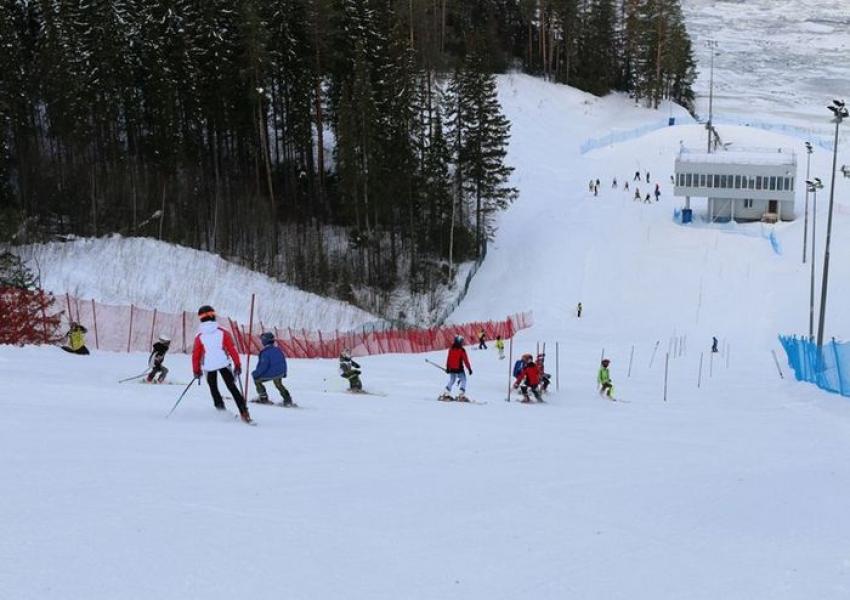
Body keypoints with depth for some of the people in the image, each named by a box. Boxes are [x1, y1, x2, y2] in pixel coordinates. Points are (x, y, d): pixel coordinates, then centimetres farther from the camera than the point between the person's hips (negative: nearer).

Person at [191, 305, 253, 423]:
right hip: (224, 364, 0)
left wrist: (196, 370, 13)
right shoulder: (222, 332, -2)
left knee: (213, 389, 20)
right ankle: (244, 412, -4)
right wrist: (237, 365, 4)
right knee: (232, 387, 6)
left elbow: (196, 354, 1)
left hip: (208, 366, 0)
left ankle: (221, 410, 13)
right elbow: (232, 349, -3)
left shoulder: (199, 336, -1)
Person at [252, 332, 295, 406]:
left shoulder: (265, 352, -18)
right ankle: (288, 400, 27)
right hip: (280, 374, 7)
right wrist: (284, 372, 25)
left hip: (270, 374, -7)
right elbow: (283, 361, 12)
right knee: (279, 385, 33)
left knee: (257, 380, 16)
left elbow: (263, 366, -22)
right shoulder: (278, 350, 3)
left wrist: (256, 373, -13)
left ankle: (264, 398, 14)